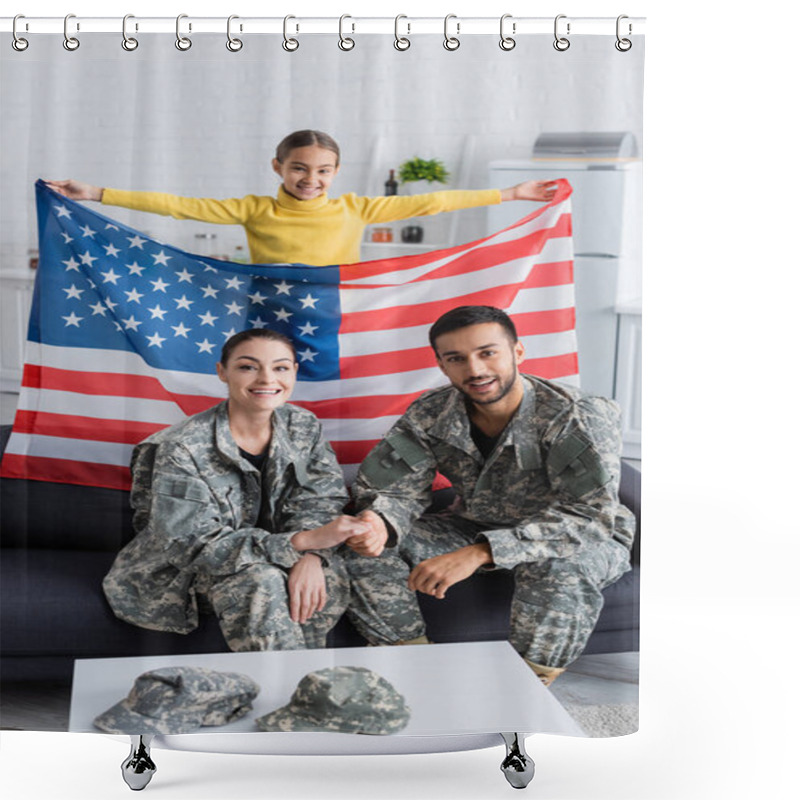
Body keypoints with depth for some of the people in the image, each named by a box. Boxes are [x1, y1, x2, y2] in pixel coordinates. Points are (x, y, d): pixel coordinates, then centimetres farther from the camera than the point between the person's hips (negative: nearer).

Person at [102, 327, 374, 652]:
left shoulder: (304, 427, -6)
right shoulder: (182, 449, -24)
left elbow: (319, 502, -7)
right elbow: (198, 545, -27)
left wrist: (310, 556, -32)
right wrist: (302, 541, -38)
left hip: (266, 556, 5)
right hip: (185, 574, -4)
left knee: (329, 578, -25)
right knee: (261, 582, -34)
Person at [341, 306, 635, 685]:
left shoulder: (578, 417, -27)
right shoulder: (430, 414, -12)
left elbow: (589, 516, -35)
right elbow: (391, 487, -8)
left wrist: (480, 553, -46)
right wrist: (379, 523, -37)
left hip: (588, 539, -4)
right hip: (477, 527, 4)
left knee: (556, 571, -41)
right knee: (366, 549, -15)